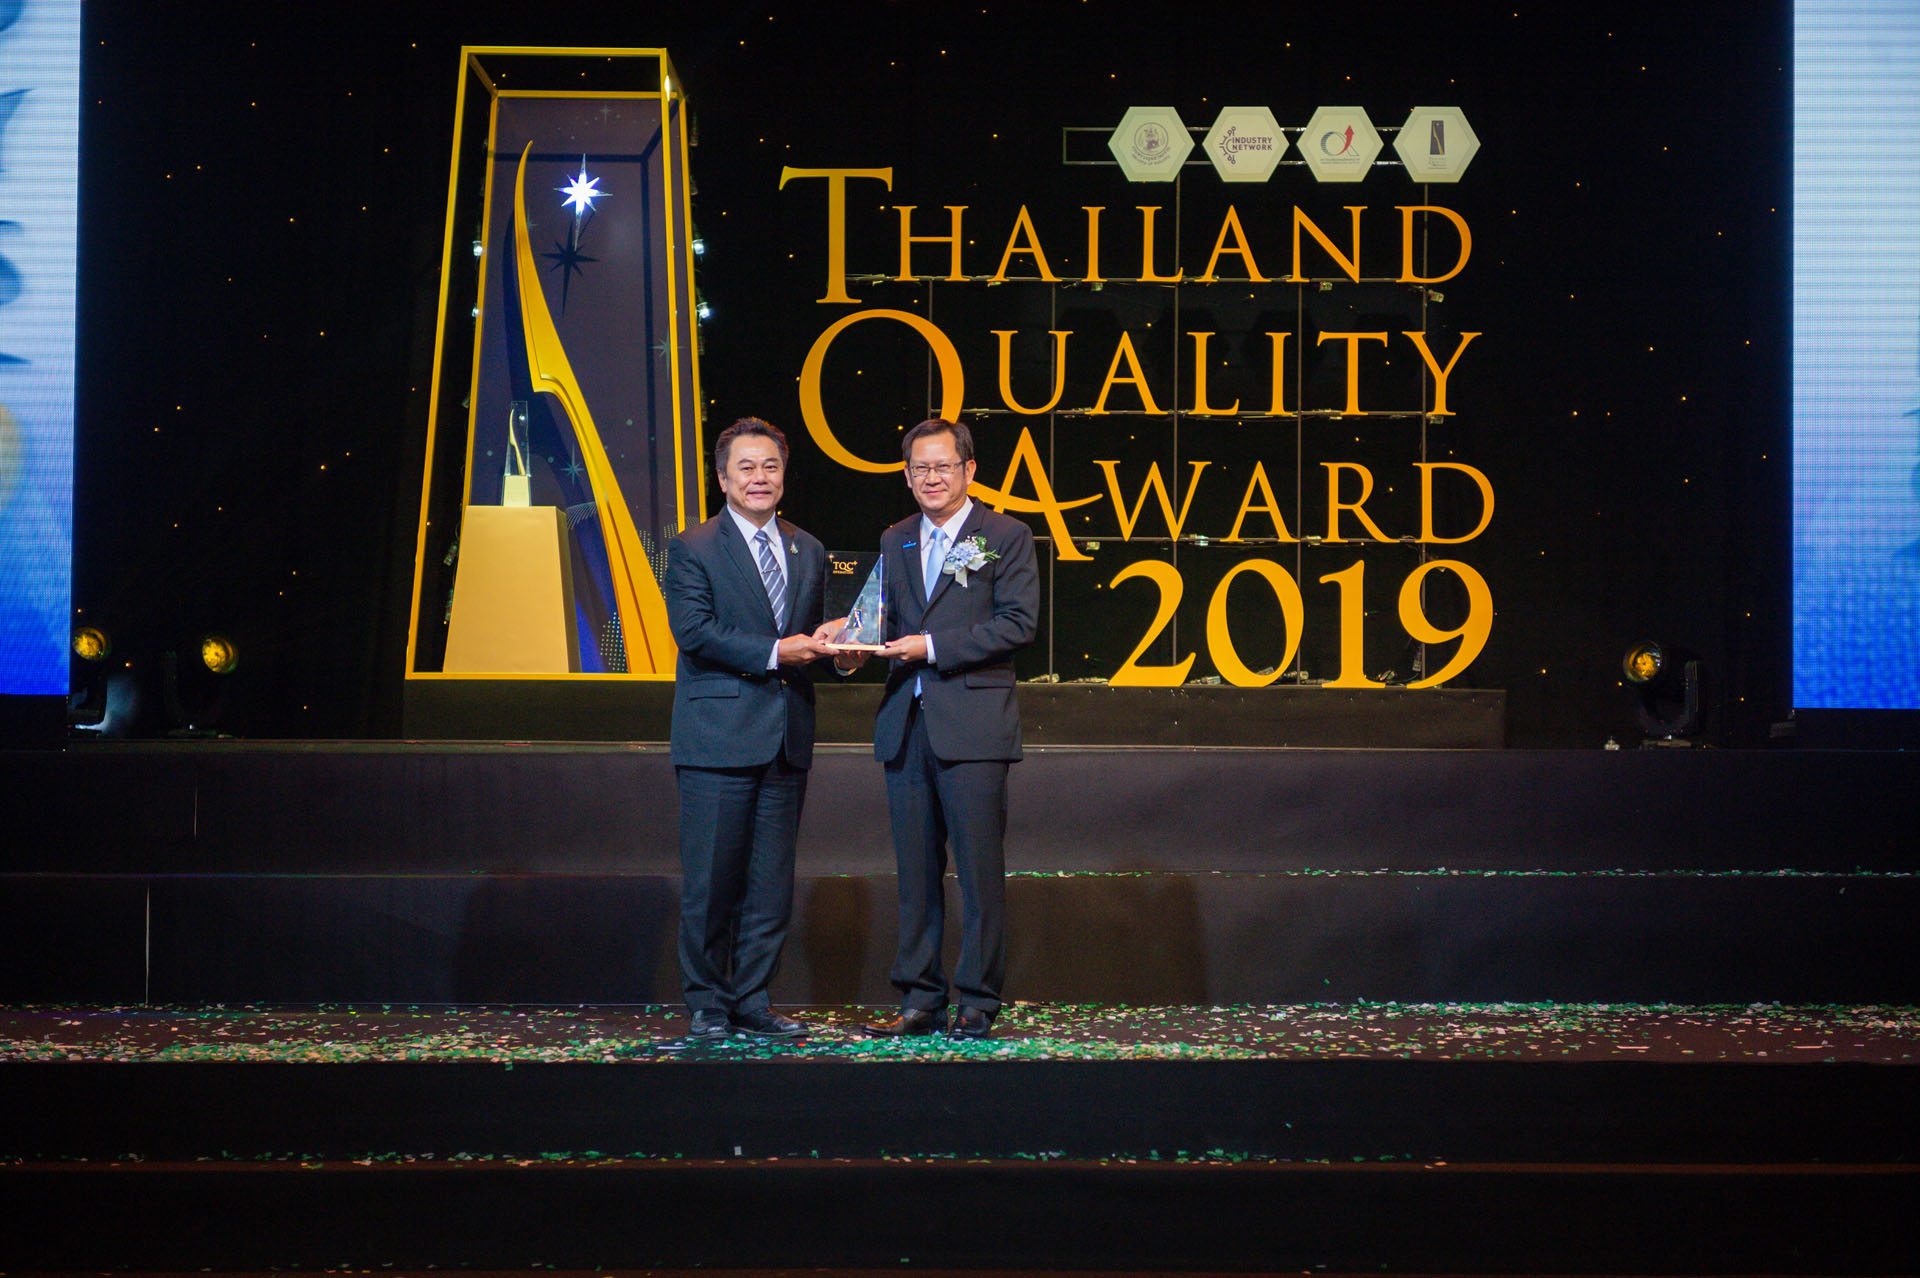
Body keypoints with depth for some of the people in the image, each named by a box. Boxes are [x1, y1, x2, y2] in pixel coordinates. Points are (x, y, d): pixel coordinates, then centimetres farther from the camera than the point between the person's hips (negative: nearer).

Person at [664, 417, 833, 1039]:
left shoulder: (808, 551, 17)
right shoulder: (692, 549, -1)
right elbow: (694, 631, -12)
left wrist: (827, 646, -1)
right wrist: (774, 653, -18)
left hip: (787, 739, 5)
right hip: (718, 738, -5)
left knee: (772, 881, 7)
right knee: (711, 879, -2)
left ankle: (752, 999, 16)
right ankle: (707, 1002, 10)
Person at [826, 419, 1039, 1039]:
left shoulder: (1006, 535, 1)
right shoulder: (894, 542, 18)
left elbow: (1018, 621, -8)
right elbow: (889, 621, 17)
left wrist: (933, 647, -14)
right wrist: (852, 645, -5)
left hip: (972, 722, -5)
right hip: (906, 725, 5)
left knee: (979, 867, -3)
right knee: (915, 871, 7)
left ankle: (977, 1001, 5)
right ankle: (920, 999, 14)